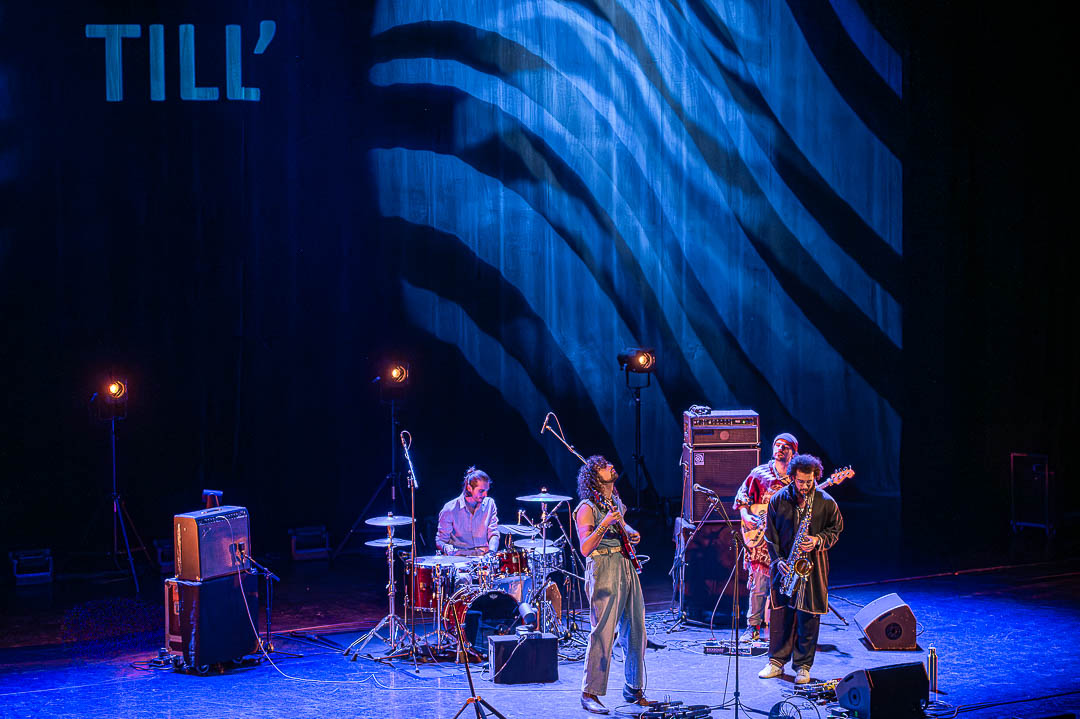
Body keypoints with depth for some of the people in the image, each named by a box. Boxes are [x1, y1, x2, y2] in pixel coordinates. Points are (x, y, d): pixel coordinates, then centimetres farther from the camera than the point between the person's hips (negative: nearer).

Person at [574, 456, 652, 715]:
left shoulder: (616, 501, 18)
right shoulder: (587, 508, -6)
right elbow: (585, 548, -16)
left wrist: (631, 533, 15)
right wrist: (605, 524, -28)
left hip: (627, 568, 8)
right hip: (603, 570, -8)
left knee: (636, 632, 8)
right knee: (603, 633, -11)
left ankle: (634, 690, 19)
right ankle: (590, 694, -5)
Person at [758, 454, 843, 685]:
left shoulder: (826, 502, -3)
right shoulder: (778, 500, -1)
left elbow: (836, 529, 8)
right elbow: (771, 534, 3)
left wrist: (818, 541, -11)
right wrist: (778, 560, -6)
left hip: (813, 567, -1)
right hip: (784, 565, 1)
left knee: (808, 616, 2)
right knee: (780, 612, 5)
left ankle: (803, 666, 12)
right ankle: (777, 661, 17)